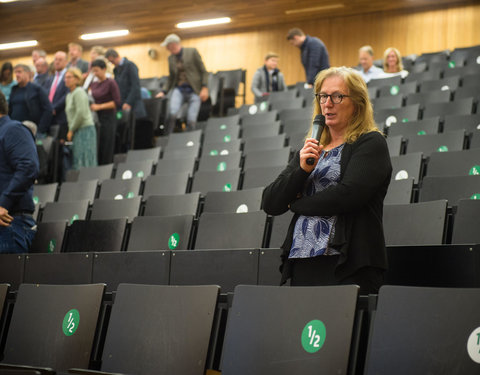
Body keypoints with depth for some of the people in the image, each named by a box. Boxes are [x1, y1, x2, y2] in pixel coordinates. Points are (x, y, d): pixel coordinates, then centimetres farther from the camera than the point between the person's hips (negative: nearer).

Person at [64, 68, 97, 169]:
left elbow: (81, 113, -17)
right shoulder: (69, 95, 20)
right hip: (77, 131, 9)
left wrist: (71, 130, -11)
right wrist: (70, 130, 11)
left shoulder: (79, 92, -8)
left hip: (85, 129, -9)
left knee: (83, 162, -11)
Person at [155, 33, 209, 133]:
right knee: (172, 113, -23)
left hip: (194, 90, -3)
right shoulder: (171, 58, 12)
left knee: (191, 120, -11)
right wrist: (164, 92, 8)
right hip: (179, 89, 3)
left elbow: (203, 71, -1)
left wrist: (204, 87, -11)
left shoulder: (192, 52, -1)